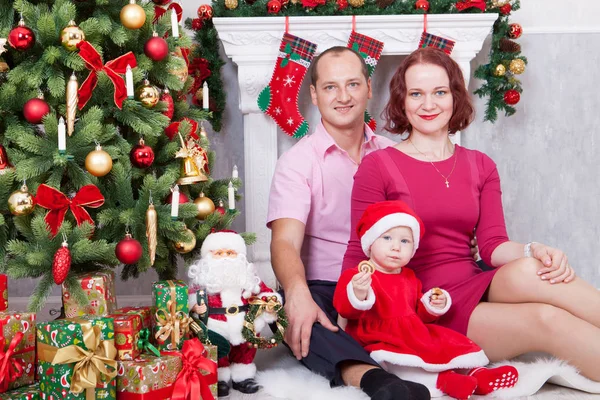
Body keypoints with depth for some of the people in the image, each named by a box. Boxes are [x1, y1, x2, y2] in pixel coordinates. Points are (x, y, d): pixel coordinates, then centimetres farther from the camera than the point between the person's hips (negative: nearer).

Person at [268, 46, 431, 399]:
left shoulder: (391, 154, 12)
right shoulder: (298, 162, 0)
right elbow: (286, 242, -15)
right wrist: (298, 293, -38)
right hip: (325, 293, -3)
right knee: (285, 308, -38)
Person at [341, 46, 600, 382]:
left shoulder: (481, 166, 14)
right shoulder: (378, 166, 0)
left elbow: (493, 245, 5)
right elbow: (359, 254, -1)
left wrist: (532, 251, -18)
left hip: (473, 290, 4)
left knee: (527, 272, -31)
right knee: (546, 320, -28)